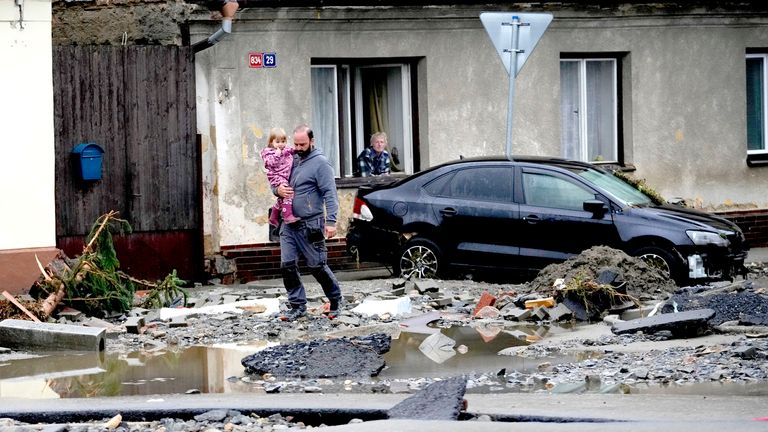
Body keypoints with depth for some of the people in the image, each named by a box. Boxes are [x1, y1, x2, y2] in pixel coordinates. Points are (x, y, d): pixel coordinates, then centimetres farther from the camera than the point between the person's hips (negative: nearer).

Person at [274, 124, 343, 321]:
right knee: (287, 265, -1)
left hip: (310, 225, -6)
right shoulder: (291, 160, 13)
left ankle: (336, 301, 20)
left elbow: (330, 194, -13)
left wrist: (331, 221, -21)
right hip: (289, 225, 6)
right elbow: (276, 183, 22)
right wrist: (278, 190, -4)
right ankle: (297, 306, 7)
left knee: (317, 266, 1)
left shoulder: (320, 163, -7)